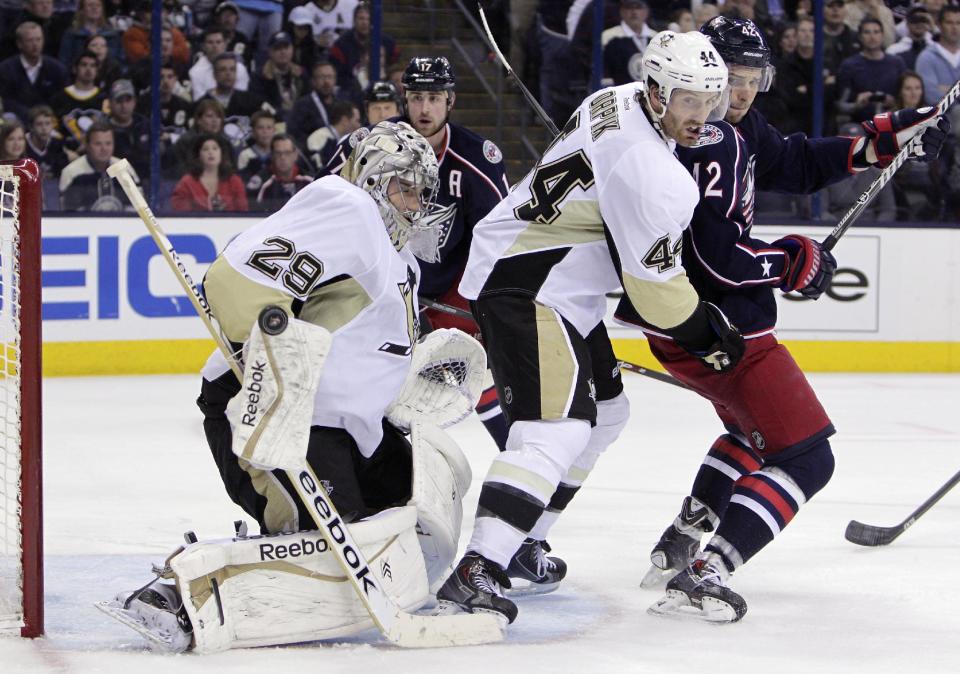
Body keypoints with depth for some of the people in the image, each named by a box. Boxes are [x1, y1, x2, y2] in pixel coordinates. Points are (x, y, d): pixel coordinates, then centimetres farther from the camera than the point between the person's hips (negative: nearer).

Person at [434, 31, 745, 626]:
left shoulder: (617, 101, 6)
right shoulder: (655, 176, -24)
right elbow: (656, 286, -17)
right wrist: (709, 338, -1)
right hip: (526, 290, -11)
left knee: (604, 411, 21)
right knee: (557, 429, -21)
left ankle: (518, 544, 27)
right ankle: (476, 572, -31)